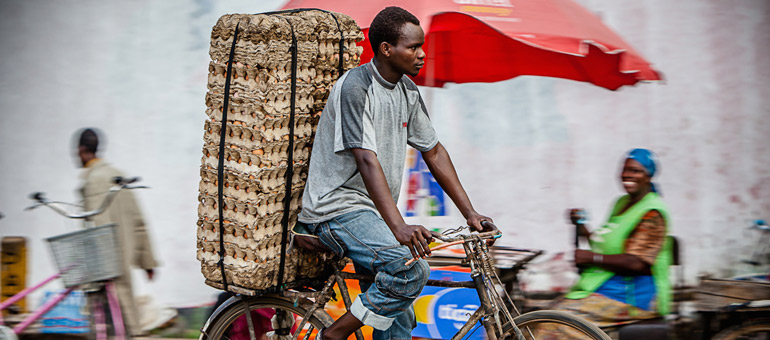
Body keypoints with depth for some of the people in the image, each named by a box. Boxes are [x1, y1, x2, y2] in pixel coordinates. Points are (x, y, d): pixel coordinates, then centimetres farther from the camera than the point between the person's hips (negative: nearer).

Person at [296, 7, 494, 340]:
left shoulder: (408, 90, 8)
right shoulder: (355, 87, -18)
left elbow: (434, 152, 15)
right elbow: (367, 161, -27)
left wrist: (469, 213, 9)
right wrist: (398, 228, -36)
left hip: (373, 212, 9)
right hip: (337, 208, -9)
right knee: (411, 269, -28)